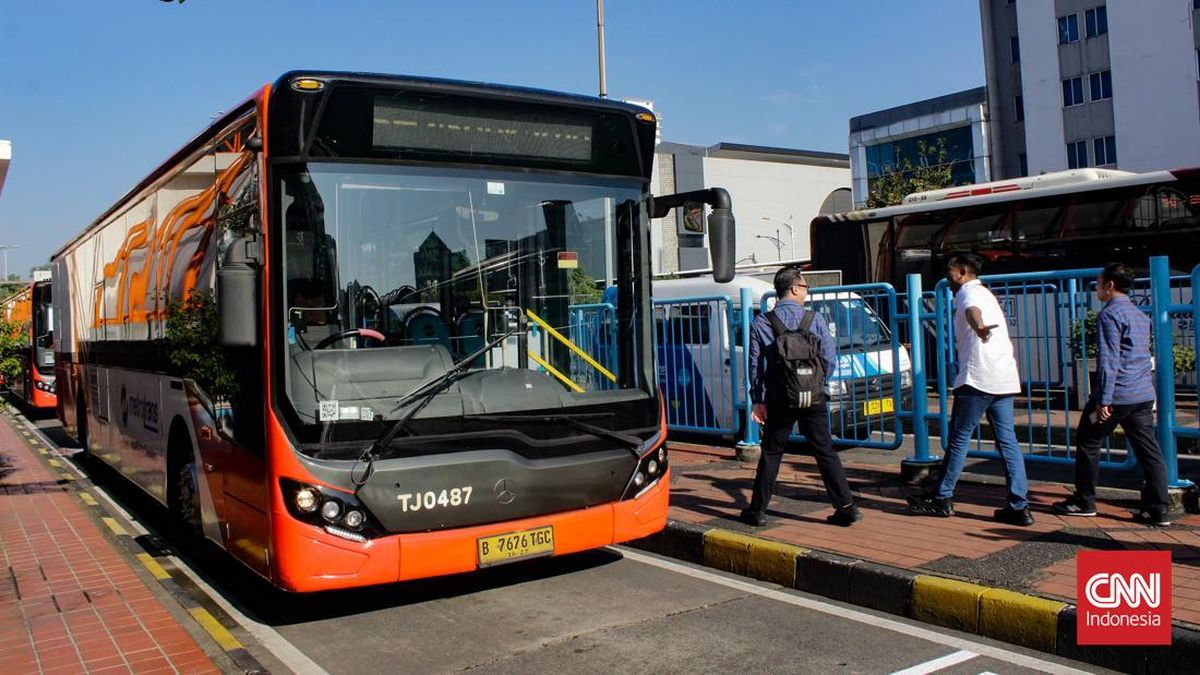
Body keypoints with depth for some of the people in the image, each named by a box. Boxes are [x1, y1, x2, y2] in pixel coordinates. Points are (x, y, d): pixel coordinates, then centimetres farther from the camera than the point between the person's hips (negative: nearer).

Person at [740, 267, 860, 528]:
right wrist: (820, 386, 12)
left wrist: (758, 400, 4)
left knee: (771, 454, 9)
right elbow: (830, 359, -4)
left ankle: (757, 510, 13)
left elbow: (756, 365, -1)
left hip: (779, 400, 0)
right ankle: (846, 507, 7)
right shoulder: (815, 318, -3)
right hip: (813, 399, 0)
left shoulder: (761, 324, -1)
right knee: (826, 452, 7)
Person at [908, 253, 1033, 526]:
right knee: (1008, 441, 5)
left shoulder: (968, 291, -4)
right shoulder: (986, 293, 25)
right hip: (1005, 378, 9)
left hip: (978, 378, -9)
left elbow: (972, 310, -30)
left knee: (959, 439, 0)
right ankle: (1019, 507, 2)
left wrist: (978, 327, -51)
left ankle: (942, 499, 9)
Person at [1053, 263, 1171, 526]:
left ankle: (1084, 502, 13)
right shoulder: (1141, 315, 16)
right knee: (1148, 450, 6)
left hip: (1117, 394, -8)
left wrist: (1103, 400, -18)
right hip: (1144, 394, 8)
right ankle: (1158, 509, 5)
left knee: (1088, 443, 6)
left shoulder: (1109, 314, -11)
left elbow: (1109, 359, -17)